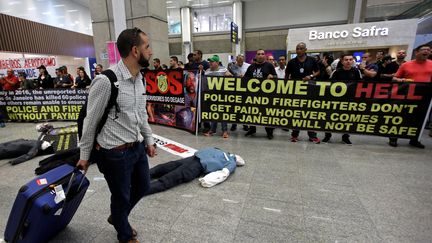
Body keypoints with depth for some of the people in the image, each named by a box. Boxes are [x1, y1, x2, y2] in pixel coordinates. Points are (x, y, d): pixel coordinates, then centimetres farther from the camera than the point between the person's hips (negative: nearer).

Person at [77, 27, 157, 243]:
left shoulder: (139, 78, 3)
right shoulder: (106, 81, -22)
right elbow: (91, 121, -12)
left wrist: (149, 140, 15)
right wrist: (85, 155, -2)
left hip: (138, 147, 8)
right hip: (115, 153, -7)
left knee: (142, 186, 24)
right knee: (121, 197, 15)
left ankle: (117, 217, 55)